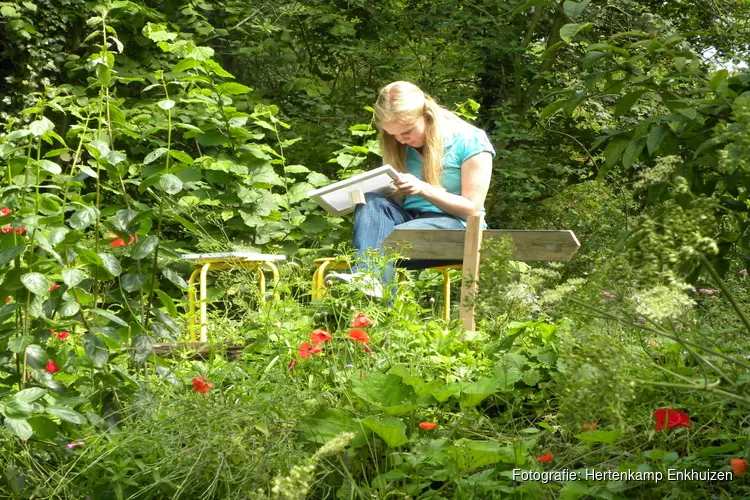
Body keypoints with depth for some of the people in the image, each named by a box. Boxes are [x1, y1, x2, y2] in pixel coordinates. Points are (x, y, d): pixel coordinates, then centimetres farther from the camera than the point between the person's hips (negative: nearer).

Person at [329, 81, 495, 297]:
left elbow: (472, 208, -7)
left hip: (456, 224, -5)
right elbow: (395, 200, 15)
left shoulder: (470, 141, -5)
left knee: (398, 235, -36)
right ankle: (366, 275, -54)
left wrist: (423, 188, -19)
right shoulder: (401, 145, 12)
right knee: (371, 202, -27)